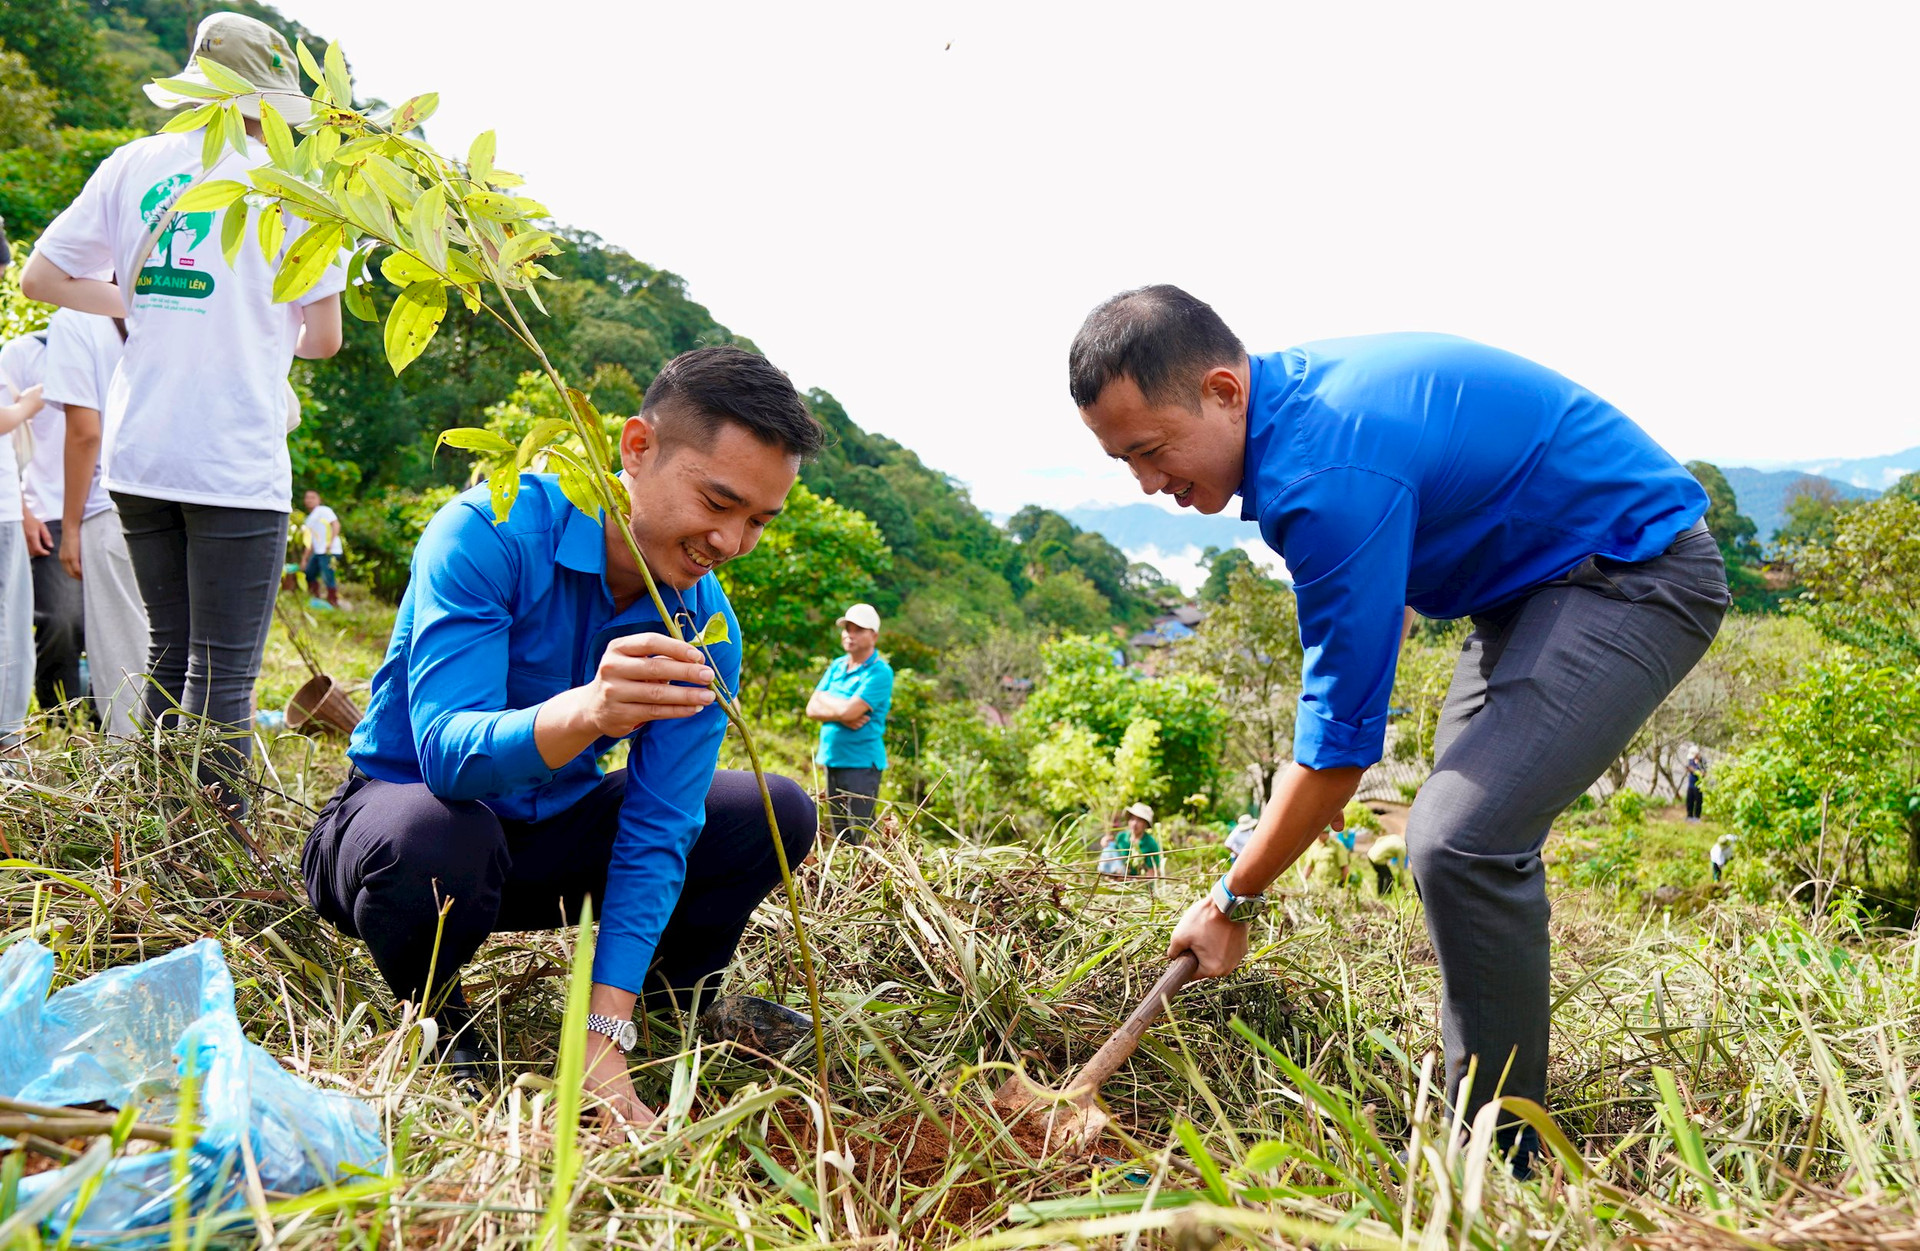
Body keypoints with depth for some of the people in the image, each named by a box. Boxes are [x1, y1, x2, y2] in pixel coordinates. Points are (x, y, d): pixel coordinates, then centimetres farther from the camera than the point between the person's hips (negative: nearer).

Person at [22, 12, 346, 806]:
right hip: (237, 464, -5)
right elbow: (324, 337, -2)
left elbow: (40, 278, 12)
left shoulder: (134, 164, 10)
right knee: (223, 676, -3)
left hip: (137, 454, 5)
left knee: (168, 659, 16)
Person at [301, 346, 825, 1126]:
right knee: (436, 833, -40)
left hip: (546, 839, 5)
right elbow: (448, 753, -37)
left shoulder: (705, 627, -13)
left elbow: (657, 827, -17)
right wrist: (587, 713, -59)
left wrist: (604, 1037, -26)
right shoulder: (492, 533, -27)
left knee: (777, 813, -9)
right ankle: (435, 1024, -7)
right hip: (407, 808, -4)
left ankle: (676, 997, 15)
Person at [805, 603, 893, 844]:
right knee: (839, 837, 12)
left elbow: (849, 710, -21)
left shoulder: (880, 672, -11)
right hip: (832, 760, 7)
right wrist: (841, 716, -14)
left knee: (861, 837, -6)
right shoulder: (836, 666, 12)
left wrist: (825, 698, -2)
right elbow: (812, 709, 4)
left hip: (862, 763, -7)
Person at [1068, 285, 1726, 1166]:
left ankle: (1504, 1162, -9)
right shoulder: (1297, 395, -1)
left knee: (1462, 840, -24)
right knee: (1468, 831, 13)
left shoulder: (1329, 472, -31)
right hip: (1538, 575, 11)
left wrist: (1233, 901, -14)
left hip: (1634, 575, -11)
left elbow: (1343, 731, -26)